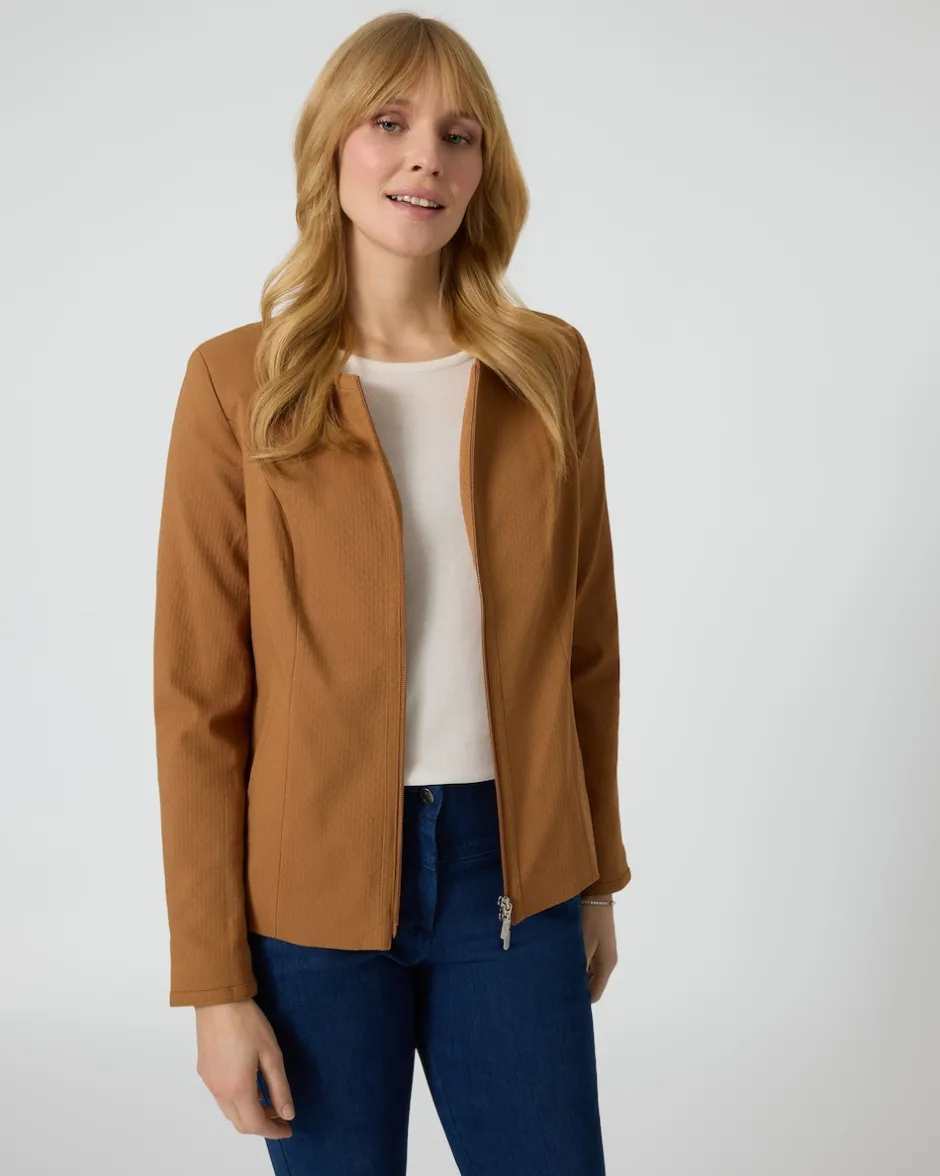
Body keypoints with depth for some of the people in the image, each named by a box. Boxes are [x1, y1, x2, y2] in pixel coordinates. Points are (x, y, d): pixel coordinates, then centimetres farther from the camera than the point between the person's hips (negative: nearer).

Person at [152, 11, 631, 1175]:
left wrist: (598, 875, 13)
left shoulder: (549, 366, 1)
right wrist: (215, 979, -7)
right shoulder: (238, 382, -7)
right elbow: (199, 695, -6)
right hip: (315, 889, -2)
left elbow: (584, 638, 9)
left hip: (511, 879, 2)